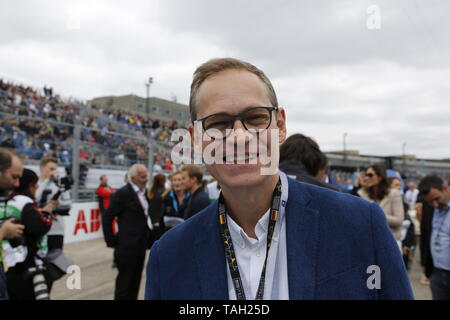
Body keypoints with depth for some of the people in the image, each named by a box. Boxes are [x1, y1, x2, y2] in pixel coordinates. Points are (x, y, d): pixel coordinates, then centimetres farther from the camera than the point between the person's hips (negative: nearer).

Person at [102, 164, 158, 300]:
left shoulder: (143, 192, 11)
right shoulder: (123, 193, -13)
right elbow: (107, 218, -12)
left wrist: (150, 239, 8)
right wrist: (111, 241, -9)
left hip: (140, 246, 8)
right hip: (127, 247, -8)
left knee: (135, 283, 15)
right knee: (124, 283, 2)